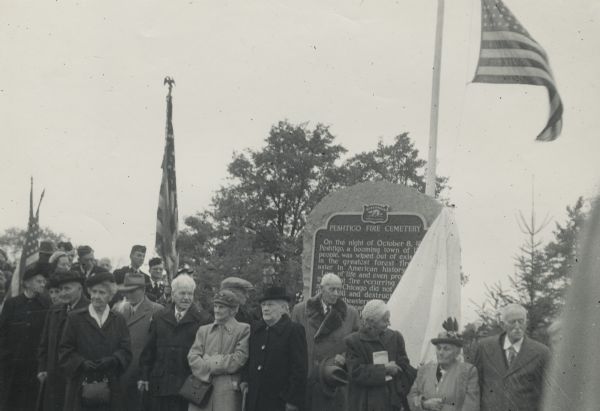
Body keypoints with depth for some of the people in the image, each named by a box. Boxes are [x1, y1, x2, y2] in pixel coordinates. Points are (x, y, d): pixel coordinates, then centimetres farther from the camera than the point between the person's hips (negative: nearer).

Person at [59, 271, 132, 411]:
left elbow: (126, 351, 5)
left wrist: (112, 360, -15)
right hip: (81, 388, -1)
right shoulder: (75, 318, 9)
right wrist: (82, 363, -14)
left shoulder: (118, 320, 13)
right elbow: (65, 350, 3)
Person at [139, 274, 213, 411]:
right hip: (159, 384, 3)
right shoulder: (159, 317, 10)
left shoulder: (203, 319, -1)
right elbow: (149, 350, 12)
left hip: (188, 388, -3)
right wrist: (145, 376, 8)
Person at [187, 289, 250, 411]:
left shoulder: (243, 330, 3)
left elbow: (239, 360, -7)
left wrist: (209, 362, -3)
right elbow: (192, 357, 5)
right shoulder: (203, 330, 16)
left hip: (227, 393, -3)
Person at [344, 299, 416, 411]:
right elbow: (356, 372, -12)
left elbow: (404, 367, 7)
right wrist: (384, 369, -12)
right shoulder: (354, 341, -3)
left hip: (393, 402, 3)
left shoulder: (395, 337, 8)